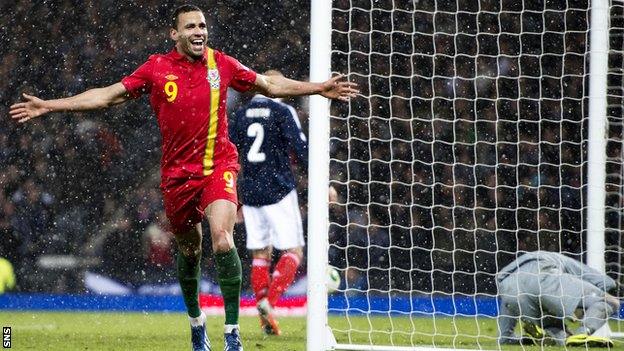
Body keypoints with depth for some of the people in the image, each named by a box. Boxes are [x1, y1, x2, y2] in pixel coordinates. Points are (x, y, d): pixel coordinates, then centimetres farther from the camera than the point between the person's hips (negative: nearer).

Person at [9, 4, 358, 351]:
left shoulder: (222, 64, 1)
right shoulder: (157, 68, 0)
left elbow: (270, 85, 15)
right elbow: (109, 95, 4)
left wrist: (320, 88, 11)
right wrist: (47, 106, 0)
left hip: (219, 167, -1)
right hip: (178, 174, 1)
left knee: (222, 240, -22)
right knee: (189, 251, 12)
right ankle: (196, 322, 37)